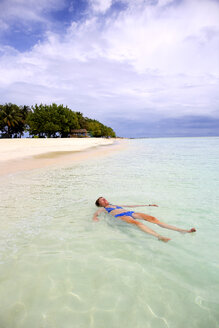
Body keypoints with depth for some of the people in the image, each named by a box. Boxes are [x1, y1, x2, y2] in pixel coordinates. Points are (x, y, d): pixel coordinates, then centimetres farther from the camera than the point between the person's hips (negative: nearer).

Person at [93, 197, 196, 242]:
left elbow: (131, 205, 35)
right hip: (122, 216, -5)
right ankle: (159, 236, -60)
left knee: (152, 218, -18)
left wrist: (148, 205, 33)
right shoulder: (103, 209, 22)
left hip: (131, 212, 5)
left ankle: (181, 230, -27)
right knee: (137, 222, -38)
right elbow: (96, 212, 1)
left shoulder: (116, 205, 36)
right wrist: (95, 217, -27)